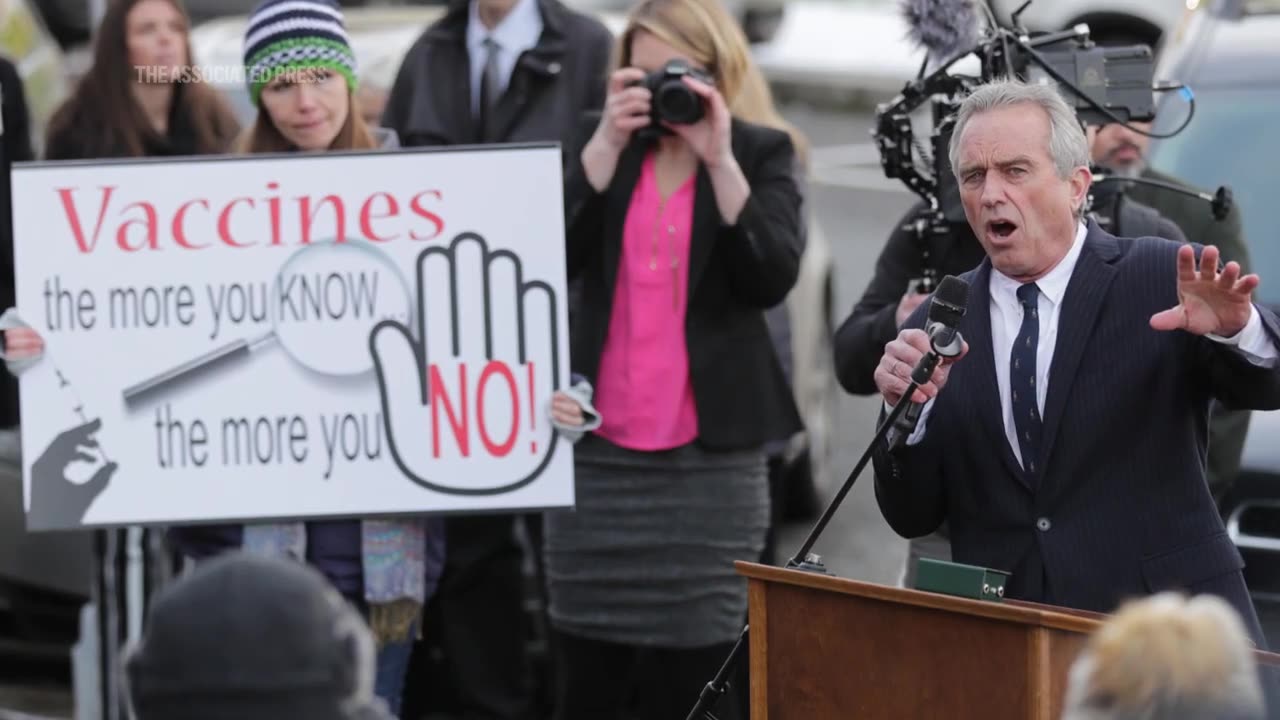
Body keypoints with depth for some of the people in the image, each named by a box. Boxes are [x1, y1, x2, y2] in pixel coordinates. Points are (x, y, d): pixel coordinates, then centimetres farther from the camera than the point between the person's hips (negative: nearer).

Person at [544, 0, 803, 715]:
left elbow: (773, 277, -11)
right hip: (601, 447, 3)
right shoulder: (606, 150, 12)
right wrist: (607, 144, -11)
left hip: (711, 453, -3)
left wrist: (720, 160, -16)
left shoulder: (762, 155, 5)